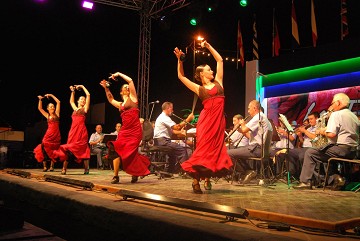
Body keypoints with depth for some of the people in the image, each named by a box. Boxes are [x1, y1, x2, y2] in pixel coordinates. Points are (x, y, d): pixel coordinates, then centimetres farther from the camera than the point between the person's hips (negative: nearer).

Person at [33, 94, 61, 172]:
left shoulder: (56, 114, 8)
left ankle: (51, 166, 10)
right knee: (45, 149, -8)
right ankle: (45, 167, -4)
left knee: (53, 151, 3)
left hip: (56, 135, -1)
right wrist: (40, 99, 5)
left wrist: (51, 95, 8)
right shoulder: (47, 116, 11)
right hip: (49, 135, 1)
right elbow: (40, 108, 13)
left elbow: (58, 102, 4)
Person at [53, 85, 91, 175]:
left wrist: (82, 86, 16)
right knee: (68, 149, -2)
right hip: (73, 131, 4)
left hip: (81, 131, -4)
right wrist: (73, 91, 36)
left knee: (83, 150, -8)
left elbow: (88, 95, 6)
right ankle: (64, 169, -1)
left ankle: (86, 169, -5)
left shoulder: (85, 108, 10)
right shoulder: (75, 109, 22)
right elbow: (71, 101, 40)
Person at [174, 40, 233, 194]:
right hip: (206, 119, -3)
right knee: (203, 148, -8)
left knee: (215, 149, 4)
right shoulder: (199, 89, 10)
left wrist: (208, 46, 21)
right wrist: (180, 60, 2)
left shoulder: (218, 82, 15)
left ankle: (207, 178, 17)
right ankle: (196, 180, -2)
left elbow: (220, 60, 19)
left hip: (219, 120, 3)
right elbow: (181, 76, 11)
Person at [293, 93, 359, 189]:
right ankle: (336, 176, 16)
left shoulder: (336, 114, -9)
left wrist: (323, 131, 1)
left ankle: (305, 181, -6)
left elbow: (331, 134, -20)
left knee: (310, 153, -1)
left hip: (341, 149, -9)